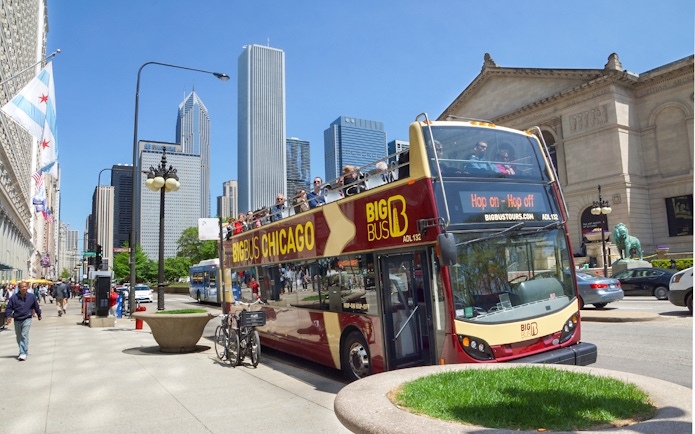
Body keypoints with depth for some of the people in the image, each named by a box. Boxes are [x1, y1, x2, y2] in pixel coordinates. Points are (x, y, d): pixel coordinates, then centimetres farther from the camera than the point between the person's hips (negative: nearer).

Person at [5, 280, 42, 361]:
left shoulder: (32, 297, -5)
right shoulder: (14, 297, -6)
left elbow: (36, 306, 9)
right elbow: (9, 308, 2)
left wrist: (39, 315, 20)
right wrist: (8, 316, -13)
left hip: (27, 319, -3)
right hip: (17, 320, 3)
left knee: (24, 335, -15)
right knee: (19, 337, 15)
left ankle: (23, 353, -15)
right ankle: (24, 350, 35)